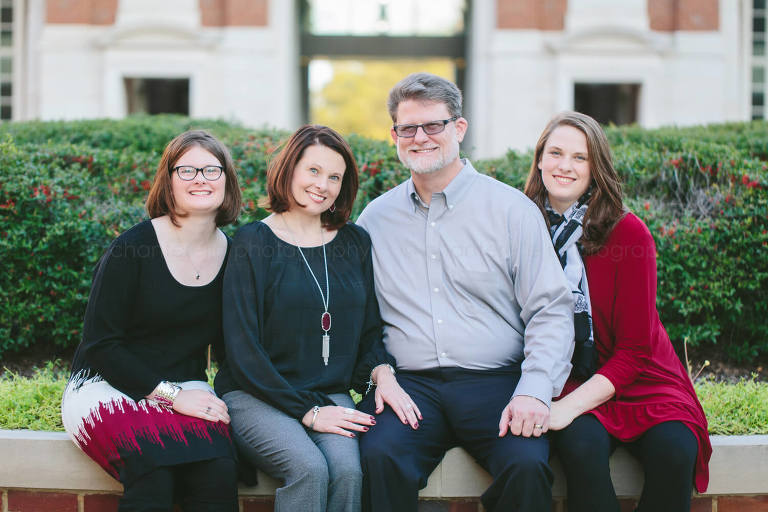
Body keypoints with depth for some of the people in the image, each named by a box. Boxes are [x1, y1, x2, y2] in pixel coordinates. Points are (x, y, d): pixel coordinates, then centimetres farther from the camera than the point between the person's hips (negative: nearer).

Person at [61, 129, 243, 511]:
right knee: (154, 472, -34)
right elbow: (100, 345, -9)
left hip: (186, 391, 4)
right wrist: (170, 394, -15)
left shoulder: (232, 255, 4)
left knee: (219, 473, -29)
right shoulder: (132, 248, -9)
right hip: (109, 389, -3)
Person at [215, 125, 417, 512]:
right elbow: (242, 349, -6)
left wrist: (382, 372, -6)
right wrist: (307, 411, -13)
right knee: (309, 469, -32)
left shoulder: (355, 242, 12)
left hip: (329, 395, 3)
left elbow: (369, 330, 18)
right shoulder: (253, 243, -1)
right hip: (256, 396, -3)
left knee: (346, 468, -29)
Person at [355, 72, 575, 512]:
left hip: (495, 381, -1)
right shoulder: (376, 218, 14)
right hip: (409, 383, 1)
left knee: (527, 464, -30)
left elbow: (551, 311, 2)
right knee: (379, 457, -31)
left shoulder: (512, 209, 5)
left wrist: (534, 391, -13)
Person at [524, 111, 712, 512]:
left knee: (673, 452, -31)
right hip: (563, 385, 1)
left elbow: (636, 348, -8)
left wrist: (570, 406, -20)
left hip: (640, 384, 0)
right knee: (582, 447, -33)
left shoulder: (628, 233, -6)